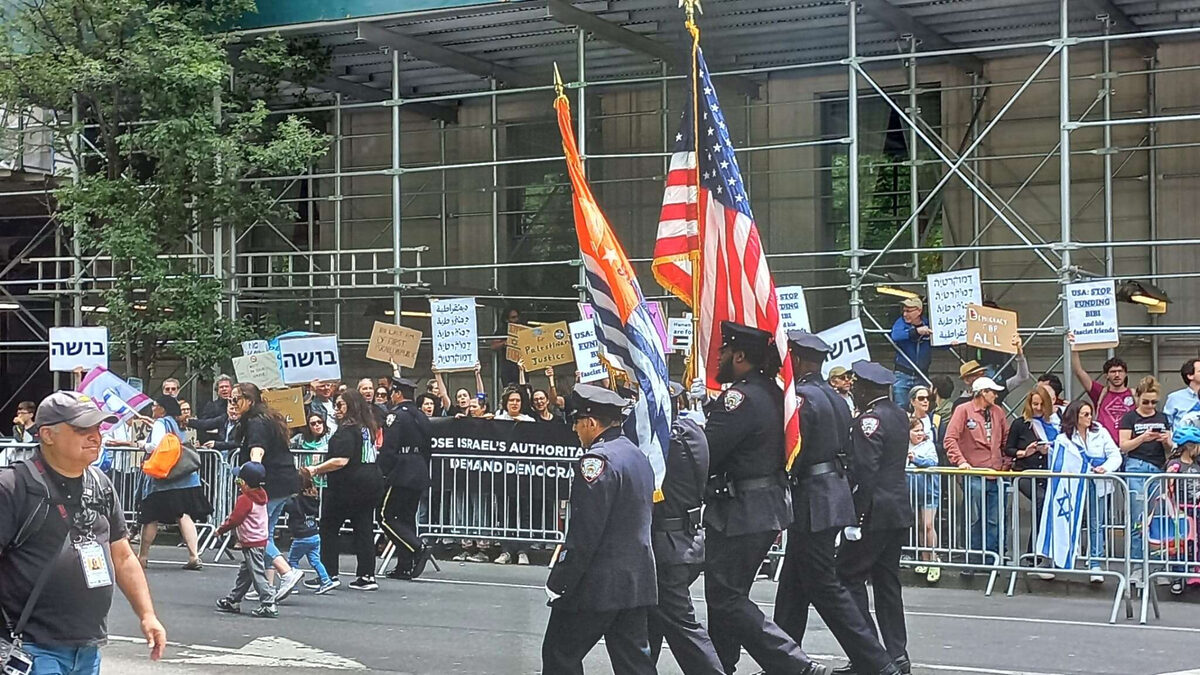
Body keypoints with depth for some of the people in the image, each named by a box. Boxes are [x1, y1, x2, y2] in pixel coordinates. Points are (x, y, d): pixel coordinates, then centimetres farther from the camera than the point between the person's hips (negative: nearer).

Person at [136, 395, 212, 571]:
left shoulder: (160, 423, -6)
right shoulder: (178, 424, 16)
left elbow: (155, 446, -18)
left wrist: (144, 445, 2)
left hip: (163, 480, -7)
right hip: (185, 478, 7)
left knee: (151, 517, 4)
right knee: (184, 515, -1)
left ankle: (143, 556, 11)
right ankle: (194, 556, -12)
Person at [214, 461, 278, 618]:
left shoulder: (244, 499, -19)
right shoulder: (261, 496, 6)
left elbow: (234, 520, -19)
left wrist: (221, 530, -5)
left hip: (252, 544, -10)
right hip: (261, 539, 10)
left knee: (258, 574, -9)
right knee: (244, 573, 19)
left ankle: (268, 605, -12)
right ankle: (233, 601, 30)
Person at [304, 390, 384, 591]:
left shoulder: (347, 430, -14)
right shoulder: (367, 428, 13)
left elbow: (341, 460, -23)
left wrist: (315, 470, -19)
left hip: (350, 485, -8)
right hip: (372, 482, 8)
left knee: (328, 526, 4)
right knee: (364, 527, 7)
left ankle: (328, 574, 5)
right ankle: (367, 575, 4)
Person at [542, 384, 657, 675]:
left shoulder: (597, 460, -16)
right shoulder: (639, 457, 13)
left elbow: (584, 534, -20)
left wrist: (558, 584, -14)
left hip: (597, 586, -9)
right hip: (638, 583, 9)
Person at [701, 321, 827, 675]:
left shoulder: (740, 398, -19)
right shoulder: (772, 393, 10)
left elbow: (704, 454, -22)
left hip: (739, 513, -10)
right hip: (768, 509, 10)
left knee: (726, 598, -4)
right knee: (728, 594, 17)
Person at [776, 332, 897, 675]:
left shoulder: (801, 397, -16)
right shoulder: (835, 398, 13)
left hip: (812, 503, -10)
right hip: (835, 490, 10)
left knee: (825, 588, -5)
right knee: (793, 586, 15)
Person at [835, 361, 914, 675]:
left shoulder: (869, 420, -17)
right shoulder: (899, 415, 12)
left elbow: (865, 473, -22)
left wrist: (855, 518, -18)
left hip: (875, 515, -9)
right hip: (899, 512, 9)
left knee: (849, 577, -2)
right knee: (887, 581, 13)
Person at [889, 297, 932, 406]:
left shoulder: (928, 325, 2)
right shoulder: (901, 322, -2)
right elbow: (895, 336, -24)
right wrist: (916, 331, -33)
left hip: (921, 377, 2)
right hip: (903, 375, -2)